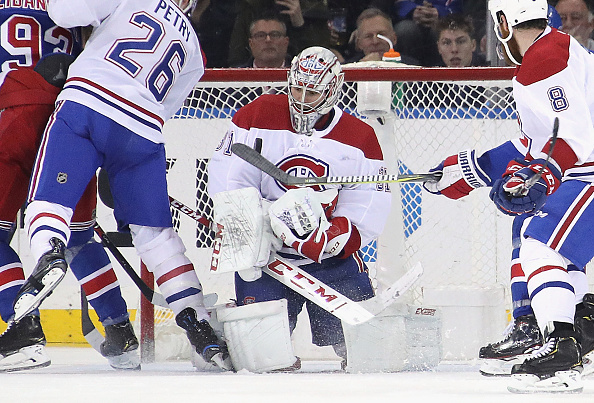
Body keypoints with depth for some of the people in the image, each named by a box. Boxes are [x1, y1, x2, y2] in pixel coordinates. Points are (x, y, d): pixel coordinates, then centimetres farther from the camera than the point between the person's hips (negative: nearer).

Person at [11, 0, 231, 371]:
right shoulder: (192, 52, 25)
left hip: (86, 102, -3)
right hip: (143, 131, 3)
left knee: (50, 198, 0)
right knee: (155, 230, 14)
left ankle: (49, 252, -34)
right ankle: (199, 324, 9)